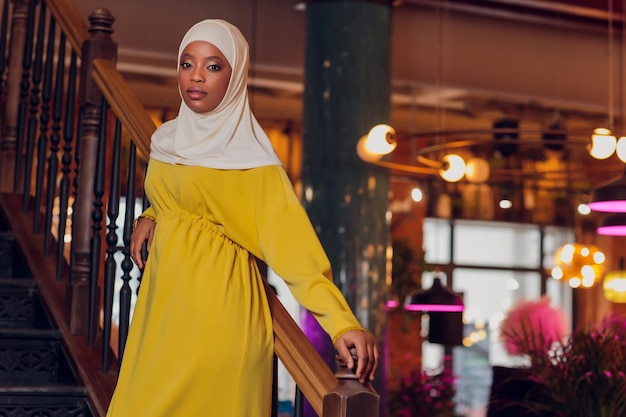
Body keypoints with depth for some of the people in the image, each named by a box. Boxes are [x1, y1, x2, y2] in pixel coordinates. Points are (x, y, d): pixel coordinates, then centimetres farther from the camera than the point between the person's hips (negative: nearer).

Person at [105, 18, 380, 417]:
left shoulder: (249, 153, -10)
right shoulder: (168, 139, 10)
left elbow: (290, 238, -19)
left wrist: (342, 322, -28)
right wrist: (150, 217, 10)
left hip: (216, 300, -7)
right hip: (163, 295, 7)